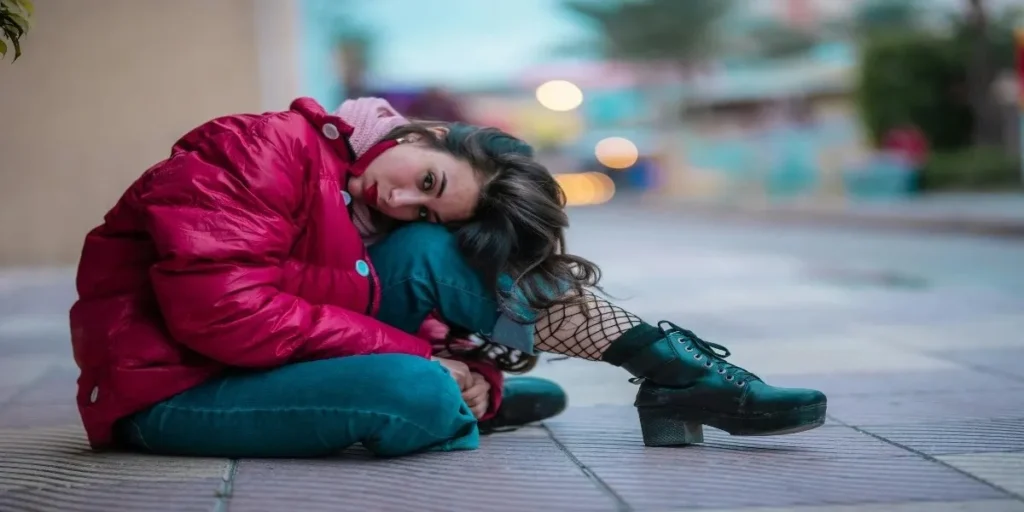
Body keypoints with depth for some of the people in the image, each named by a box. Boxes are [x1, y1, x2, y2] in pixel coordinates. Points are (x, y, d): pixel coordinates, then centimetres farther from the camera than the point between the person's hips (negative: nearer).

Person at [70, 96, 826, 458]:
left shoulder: (386, 229, 1)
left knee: (426, 254, -14)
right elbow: (219, 308, -29)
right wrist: (418, 357, -26)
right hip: (165, 386, -6)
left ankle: (674, 370, -10)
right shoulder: (267, 151, -20)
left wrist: (477, 376, -23)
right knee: (418, 394, -33)